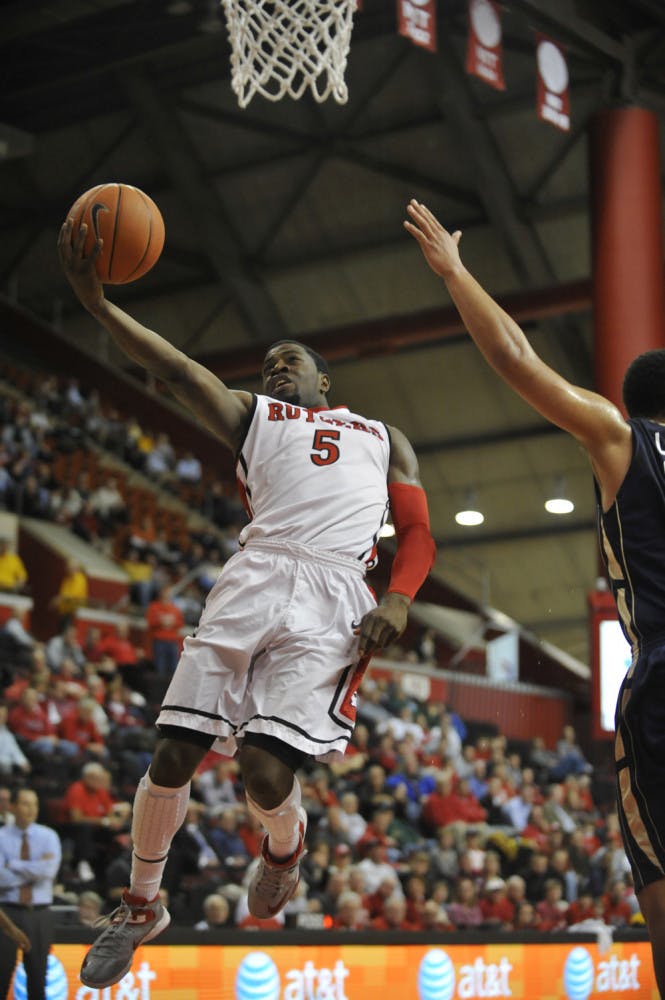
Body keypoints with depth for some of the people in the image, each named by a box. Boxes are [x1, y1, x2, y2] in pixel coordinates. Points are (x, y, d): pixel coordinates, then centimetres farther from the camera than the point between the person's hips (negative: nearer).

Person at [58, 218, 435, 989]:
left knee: (265, 770, -17)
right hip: (252, 582, 1)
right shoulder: (250, 415, 25)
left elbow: (417, 534, 19)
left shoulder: (383, 439, 29)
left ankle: (283, 849, 19)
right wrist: (97, 304, -7)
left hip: (334, 598, -1)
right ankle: (141, 906, 19)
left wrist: (398, 602, -3)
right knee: (173, 756, -4)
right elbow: (175, 369, 9)